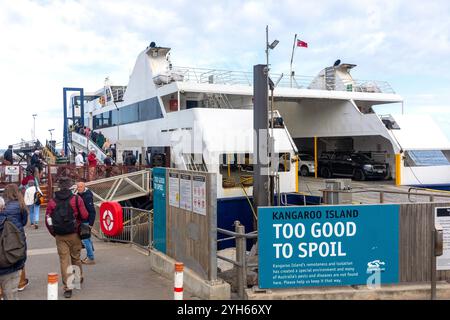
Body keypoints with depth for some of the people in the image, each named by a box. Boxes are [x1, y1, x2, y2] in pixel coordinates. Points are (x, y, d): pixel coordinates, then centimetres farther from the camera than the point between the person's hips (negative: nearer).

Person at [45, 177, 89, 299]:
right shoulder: (76, 199, -6)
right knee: (76, 257, 16)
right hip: (74, 234, -1)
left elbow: (48, 220, 2)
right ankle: (79, 278, 34)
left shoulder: (52, 201, 0)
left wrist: (54, 233, 13)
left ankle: (68, 287, 1)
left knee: (64, 260, 3)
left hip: (59, 236, 1)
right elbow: (85, 216, -8)